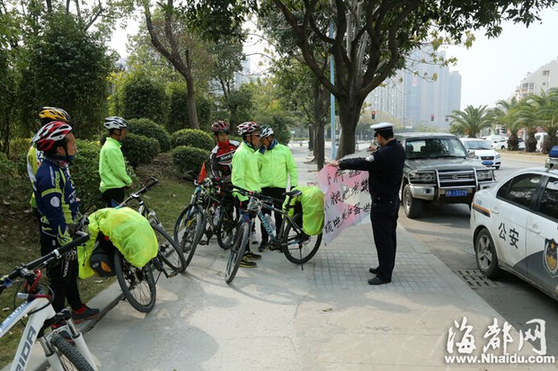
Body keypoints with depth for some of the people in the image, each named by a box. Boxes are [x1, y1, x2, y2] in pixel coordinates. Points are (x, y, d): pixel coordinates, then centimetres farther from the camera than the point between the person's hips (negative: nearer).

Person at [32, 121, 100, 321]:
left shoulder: (58, 167, 4)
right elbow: (55, 215, -26)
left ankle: (78, 309, 42)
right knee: (59, 280, 6)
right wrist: (67, 244, -21)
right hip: (56, 239, -10)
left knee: (71, 273, 24)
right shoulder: (49, 175, -27)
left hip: (66, 233, 10)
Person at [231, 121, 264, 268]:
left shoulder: (250, 151, 14)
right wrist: (243, 197, -23)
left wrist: (257, 190, 22)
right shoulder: (241, 152, -17)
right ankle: (240, 257, 3)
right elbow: (238, 178, -22)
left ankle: (247, 252, 27)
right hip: (244, 196, -9)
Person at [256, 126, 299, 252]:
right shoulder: (259, 153, 6)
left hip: (280, 188, -1)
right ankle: (264, 240, 17)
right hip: (264, 188, 1)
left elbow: (292, 168, 5)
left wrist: (293, 184, 1)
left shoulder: (284, 150, 3)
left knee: (279, 216, 7)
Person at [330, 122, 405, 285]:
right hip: (393, 199, 10)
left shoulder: (383, 154, -26)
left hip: (382, 202, -10)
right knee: (390, 235, 18)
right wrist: (377, 150, 38)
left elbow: (362, 163, -21)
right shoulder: (398, 148, 2)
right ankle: (386, 267, 32)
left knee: (383, 238, -3)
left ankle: (384, 274, 5)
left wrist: (339, 163, -8)